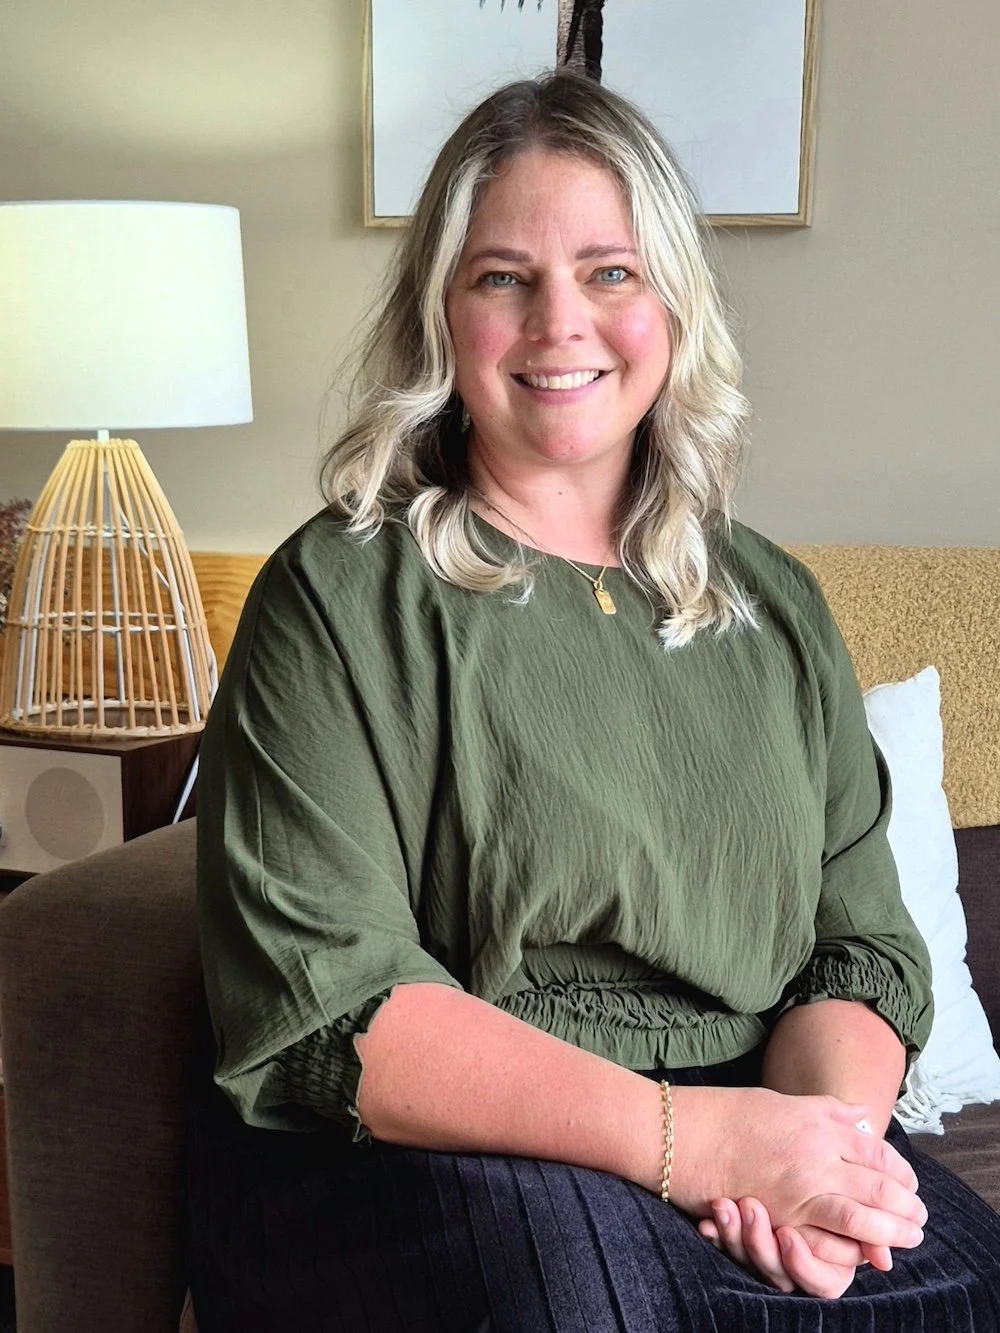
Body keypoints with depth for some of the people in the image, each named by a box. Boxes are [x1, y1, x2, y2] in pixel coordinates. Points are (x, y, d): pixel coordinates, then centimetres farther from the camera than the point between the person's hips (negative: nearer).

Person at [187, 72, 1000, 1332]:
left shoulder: (774, 603, 13)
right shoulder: (342, 597, -3)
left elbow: (862, 940, 10)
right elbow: (317, 1003, -12)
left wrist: (826, 1120, -12)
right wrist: (685, 1134, -19)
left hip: (748, 1118, 4)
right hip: (429, 1157, -3)